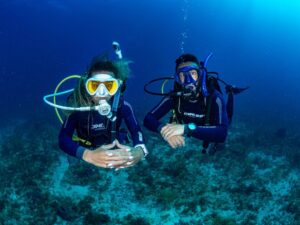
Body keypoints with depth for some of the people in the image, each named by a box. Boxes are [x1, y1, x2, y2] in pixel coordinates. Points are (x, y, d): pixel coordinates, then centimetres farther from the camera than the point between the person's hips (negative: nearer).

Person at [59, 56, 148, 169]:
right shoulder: (78, 105, -29)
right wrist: (88, 155, -59)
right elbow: (63, 138, -38)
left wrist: (139, 151, -55)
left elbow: (136, 130, -29)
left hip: (115, 153, 1)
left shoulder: (122, 105, -22)